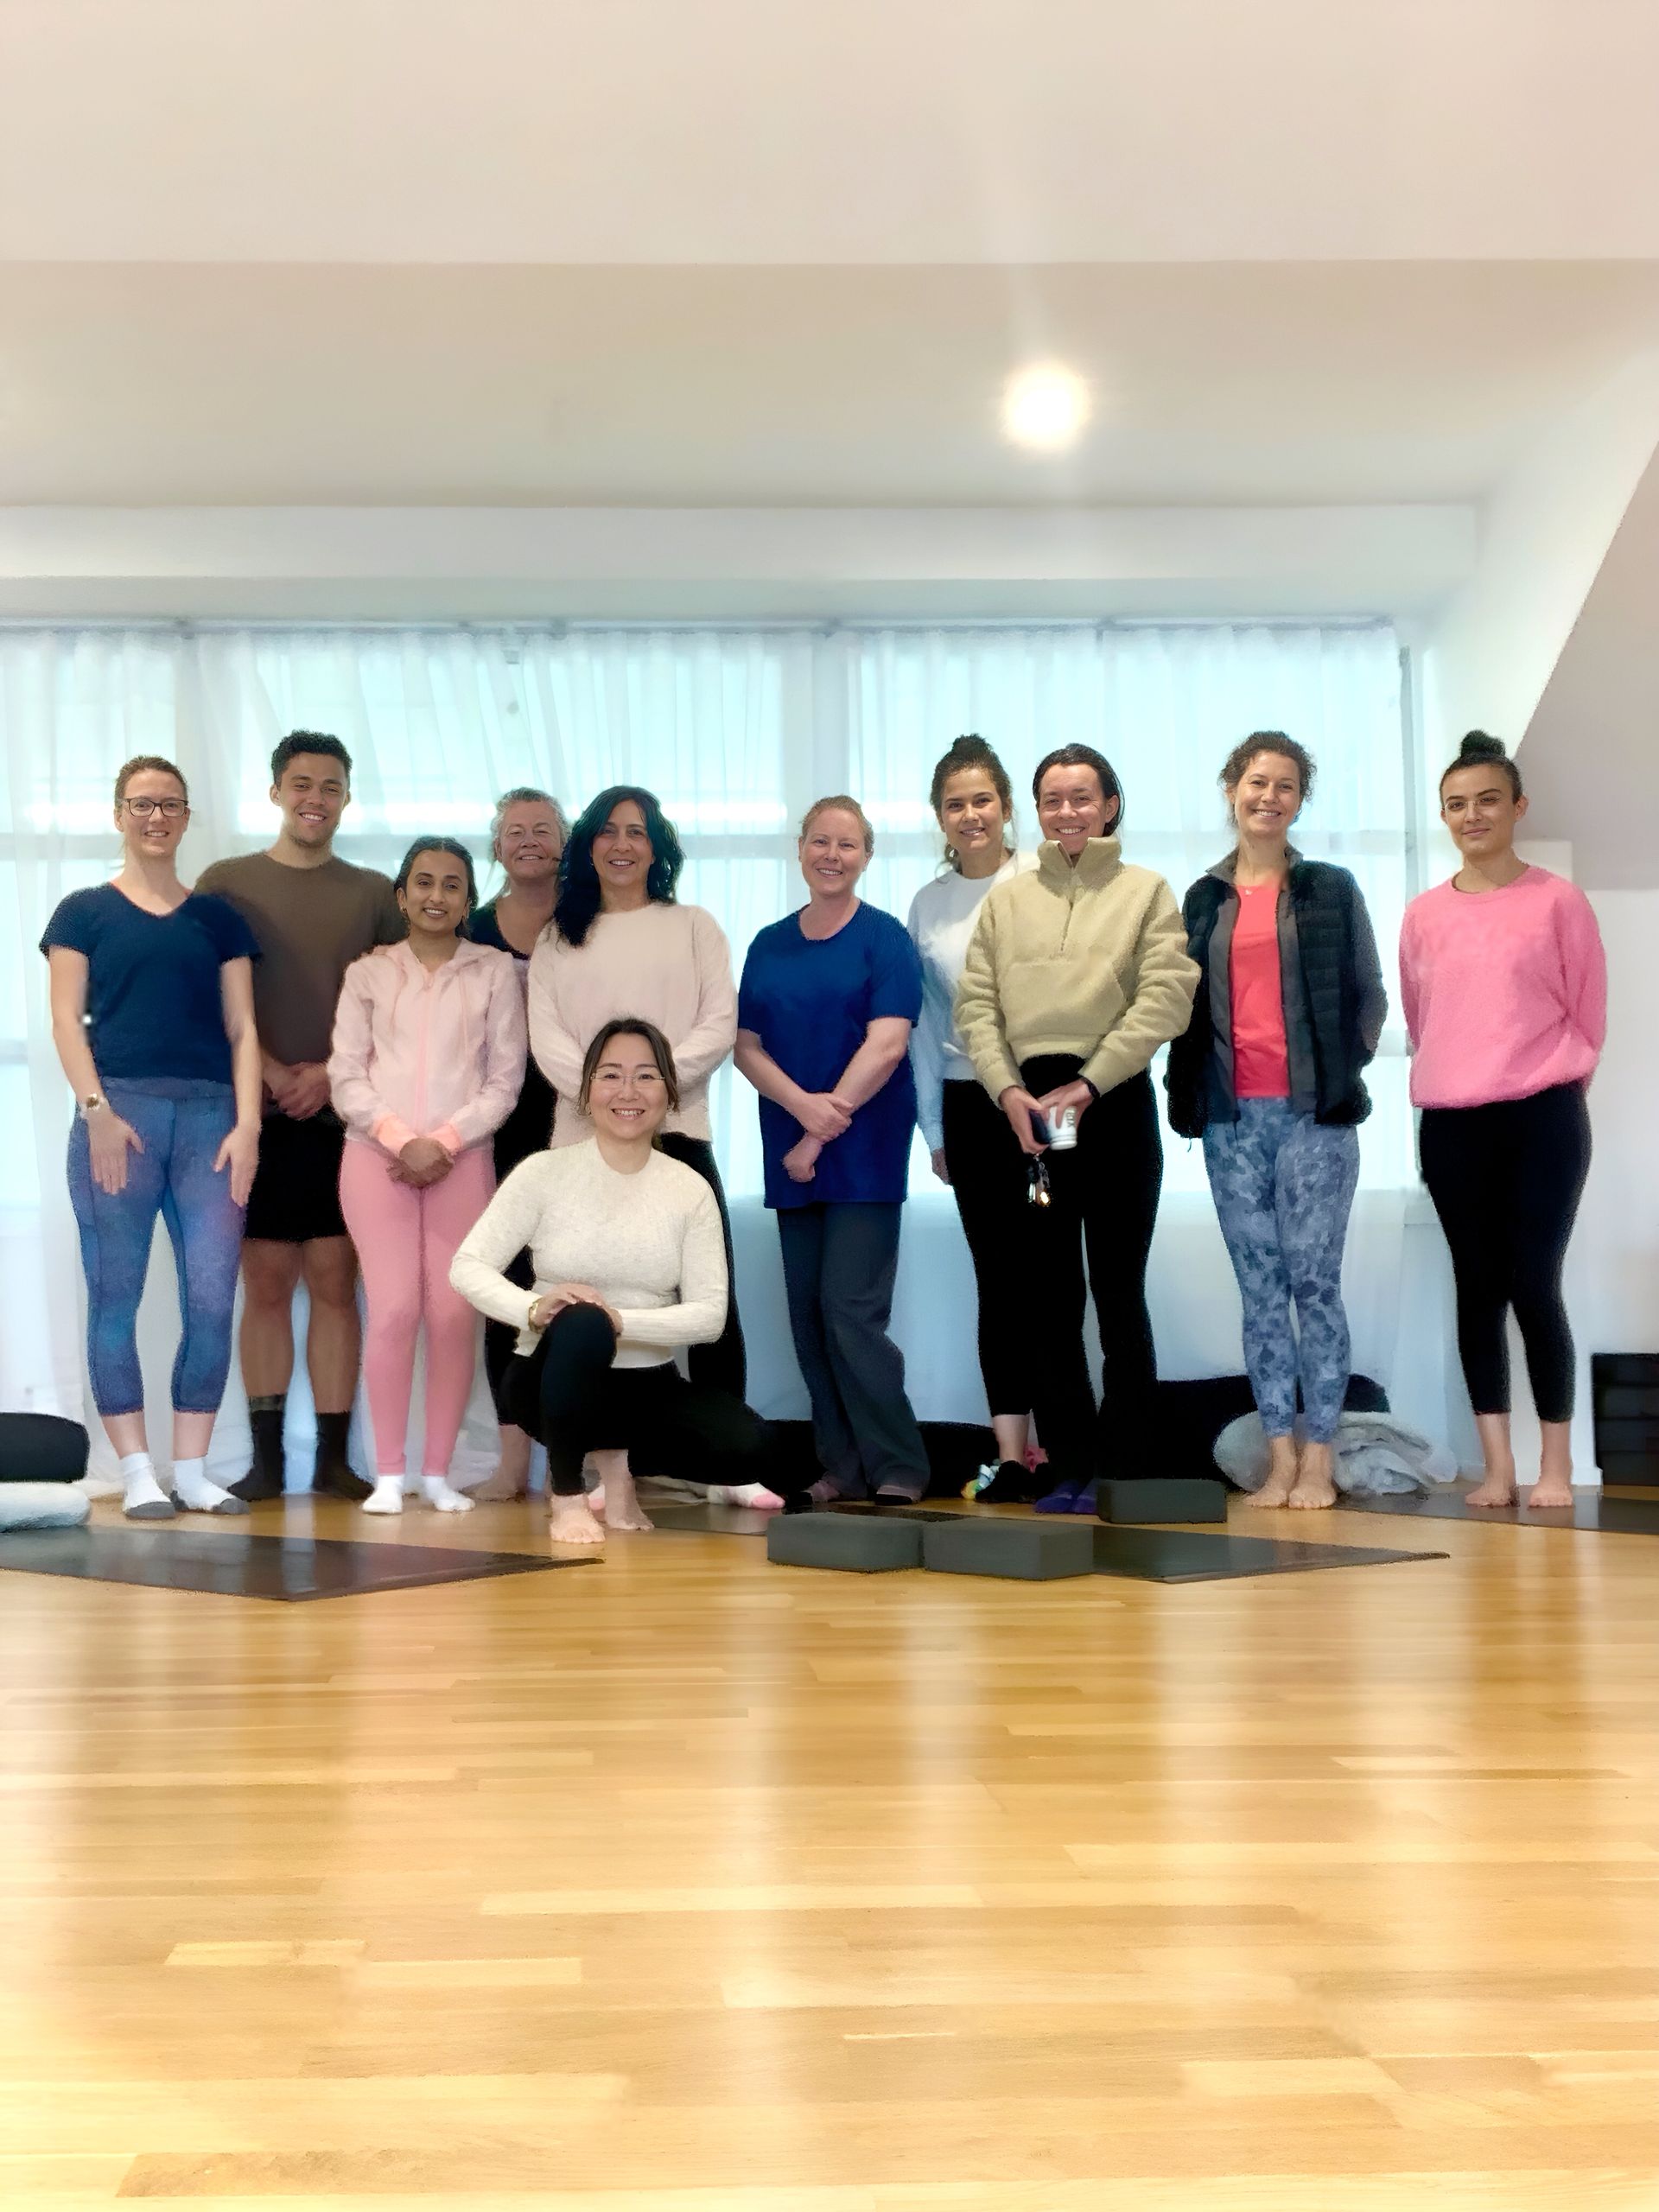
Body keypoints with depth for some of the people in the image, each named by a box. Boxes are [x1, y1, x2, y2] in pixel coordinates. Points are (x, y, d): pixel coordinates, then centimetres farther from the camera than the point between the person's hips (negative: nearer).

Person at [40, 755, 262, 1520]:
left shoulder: (218, 917, 16)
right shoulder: (84, 911, 10)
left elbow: (242, 1029, 11)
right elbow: (67, 1020, 3)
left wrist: (247, 1124, -1)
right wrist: (97, 1111, -10)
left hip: (209, 1116, 2)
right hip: (120, 1112, -2)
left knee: (212, 1298, -3)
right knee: (116, 1296, -2)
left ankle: (192, 1470, 7)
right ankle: (138, 1473, 6)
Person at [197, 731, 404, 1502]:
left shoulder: (373, 892, 9)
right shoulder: (226, 882, 7)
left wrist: (331, 1072, -7)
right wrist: (274, 1075, -9)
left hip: (344, 1113, 1)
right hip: (258, 1111, 0)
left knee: (335, 1283, 1)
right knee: (265, 1285, 1)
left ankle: (334, 1454, 5)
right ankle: (266, 1457, 6)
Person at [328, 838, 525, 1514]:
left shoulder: (494, 972, 9)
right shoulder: (368, 973, 11)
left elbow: (504, 1080, 3)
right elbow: (346, 1077, 4)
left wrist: (444, 1140, -9)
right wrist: (399, 1138, -10)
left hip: (461, 1160, 0)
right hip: (377, 1156, 0)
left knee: (454, 1315, -4)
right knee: (393, 1311, -8)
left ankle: (438, 1471, 6)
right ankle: (388, 1474, 0)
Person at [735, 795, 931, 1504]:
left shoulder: (884, 938, -2)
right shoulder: (769, 945, 12)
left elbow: (887, 1045, -12)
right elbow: (746, 1045, 5)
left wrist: (821, 1135, -14)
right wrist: (803, 1105, -14)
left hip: (863, 1153, -5)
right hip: (791, 1152, 5)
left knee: (851, 1312, -10)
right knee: (807, 1317, 5)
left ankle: (898, 1470, 0)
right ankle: (841, 1468, 14)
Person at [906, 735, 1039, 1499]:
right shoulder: (927, 905, 10)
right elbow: (923, 1025, 12)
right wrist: (934, 1130, 10)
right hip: (970, 1105, 3)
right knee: (998, 1278, 5)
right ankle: (1011, 1452, 8)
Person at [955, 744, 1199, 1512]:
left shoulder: (1146, 891, 4)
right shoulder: (1005, 899, 12)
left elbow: (1166, 998, -7)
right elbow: (976, 1004, 6)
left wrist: (1086, 1085, -14)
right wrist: (1009, 1088, -10)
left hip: (1113, 1103, -3)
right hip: (1024, 1105, 3)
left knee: (1119, 1293, 1)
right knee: (1047, 1294, 6)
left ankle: (1126, 1471, 7)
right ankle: (1068, 1468, 14)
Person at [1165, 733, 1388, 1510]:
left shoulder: (1332, 890, 6)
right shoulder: (1203, 900, 13)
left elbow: (1367, 995, 8)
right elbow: (1189, 1006, 14)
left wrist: (1344, 1071, -2)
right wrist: (1188, 1089, 4)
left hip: (1313, 1111, -2)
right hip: (1231, 1117, 3)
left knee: (1314, 1282, -4)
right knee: (1259, 1289, 4)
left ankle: (1318, 1460, 2)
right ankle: (1279, 1459, 9)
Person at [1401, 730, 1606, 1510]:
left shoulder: (1558, 901, 0)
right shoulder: (1423, 915, 7)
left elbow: (1588, 1010, 2)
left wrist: (1554, 1091, 4)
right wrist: (1448, 1086, 10)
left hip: (1542, 1120, -3)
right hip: (1450, 1125, 3)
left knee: (1533, 1285, -5)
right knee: (1477, 1287, 4)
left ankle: (1556, 1464, 6)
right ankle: (1498, 1466, 9)